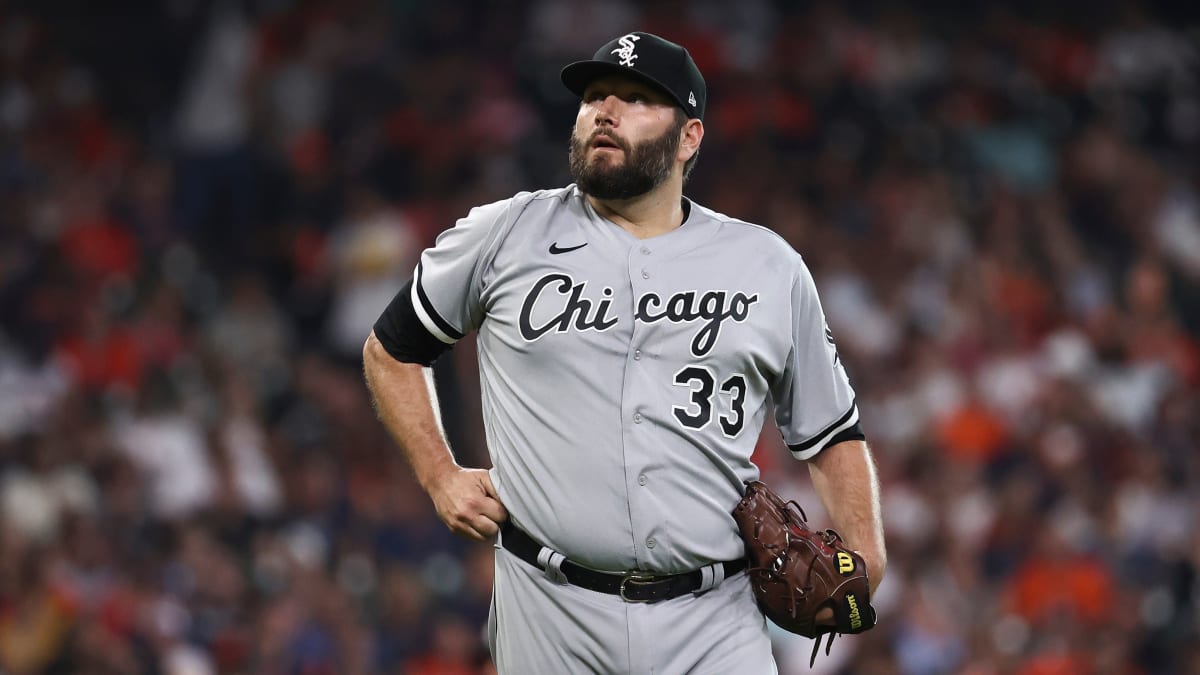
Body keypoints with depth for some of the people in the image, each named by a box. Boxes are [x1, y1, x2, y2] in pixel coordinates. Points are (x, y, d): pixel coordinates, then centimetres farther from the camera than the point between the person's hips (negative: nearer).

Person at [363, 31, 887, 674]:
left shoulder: (770, 266, 9)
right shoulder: (505, 235, 5)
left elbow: (831, 433, 15)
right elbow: (391, 348, 18)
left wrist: (863, 551, -1)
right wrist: (440, 477, 6)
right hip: (552, 616, 0)